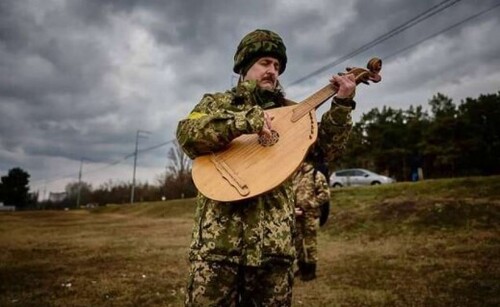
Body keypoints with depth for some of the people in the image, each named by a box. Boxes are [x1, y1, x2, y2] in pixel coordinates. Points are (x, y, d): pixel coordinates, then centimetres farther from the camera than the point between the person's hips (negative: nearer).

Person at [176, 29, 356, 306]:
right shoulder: (217, 103, 9)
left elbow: (326, 148, 10)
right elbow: (188, 135, -11)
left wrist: (342, 104, -1)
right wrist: (243, 120, -23)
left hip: (274, 239, 3)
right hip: (220, 236, -2)